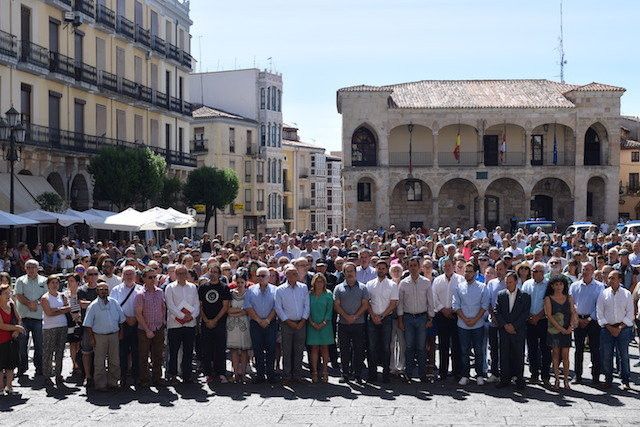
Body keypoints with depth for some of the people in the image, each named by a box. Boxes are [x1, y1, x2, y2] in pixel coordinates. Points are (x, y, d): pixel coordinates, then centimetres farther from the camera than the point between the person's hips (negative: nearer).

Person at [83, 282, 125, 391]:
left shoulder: (114, 303, 7)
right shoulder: (93, 306, -4)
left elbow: (121, 319, 14)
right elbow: (88, 324, -3)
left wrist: (120, 333, 9)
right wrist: (92, 338, -7)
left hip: (114, 335, 4)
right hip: (99, 336, -3)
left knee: (115, 361, 8)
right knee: (99, 362, 1)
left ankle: (113, 382, 19)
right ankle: (100, 384, 8)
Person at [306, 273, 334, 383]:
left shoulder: (328, 295, 3)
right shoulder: (309, 295, 5)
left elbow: (329, 310, 0)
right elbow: (307, 310, 4)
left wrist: (324, 323, -10)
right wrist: (312, 323, -8)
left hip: (325, 325, 0)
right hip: (312, 325, 0)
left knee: (324, 348, 2)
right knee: (314, 348, 0)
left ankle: (325, 372, 7)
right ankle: (314, 372, 2)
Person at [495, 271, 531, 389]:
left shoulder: (525, 296, 1)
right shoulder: (501, 295, 8)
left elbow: (526, 313, -5)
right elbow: (497, 312, 4)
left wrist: (514, 326, -11)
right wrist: (505, 325, -8)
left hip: (519, 331, -2)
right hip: (504, 330, 2)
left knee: (519, 356, 2)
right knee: (504, 356, 3)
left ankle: (519, 380, 11)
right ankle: (505, 379, 10)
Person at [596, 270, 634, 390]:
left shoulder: (627, 294, 3)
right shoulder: (603, 294, 4)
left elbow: (630, 314, 2)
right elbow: (599, 313, 2)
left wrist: (620, 328, -8)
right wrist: (609, 327, -6)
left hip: (623, 329, -1)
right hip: (607, 329, 1)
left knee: (624, 355, 1)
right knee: (606, 355, 2)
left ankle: (625, 381, 9)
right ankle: (608, 380, 13)